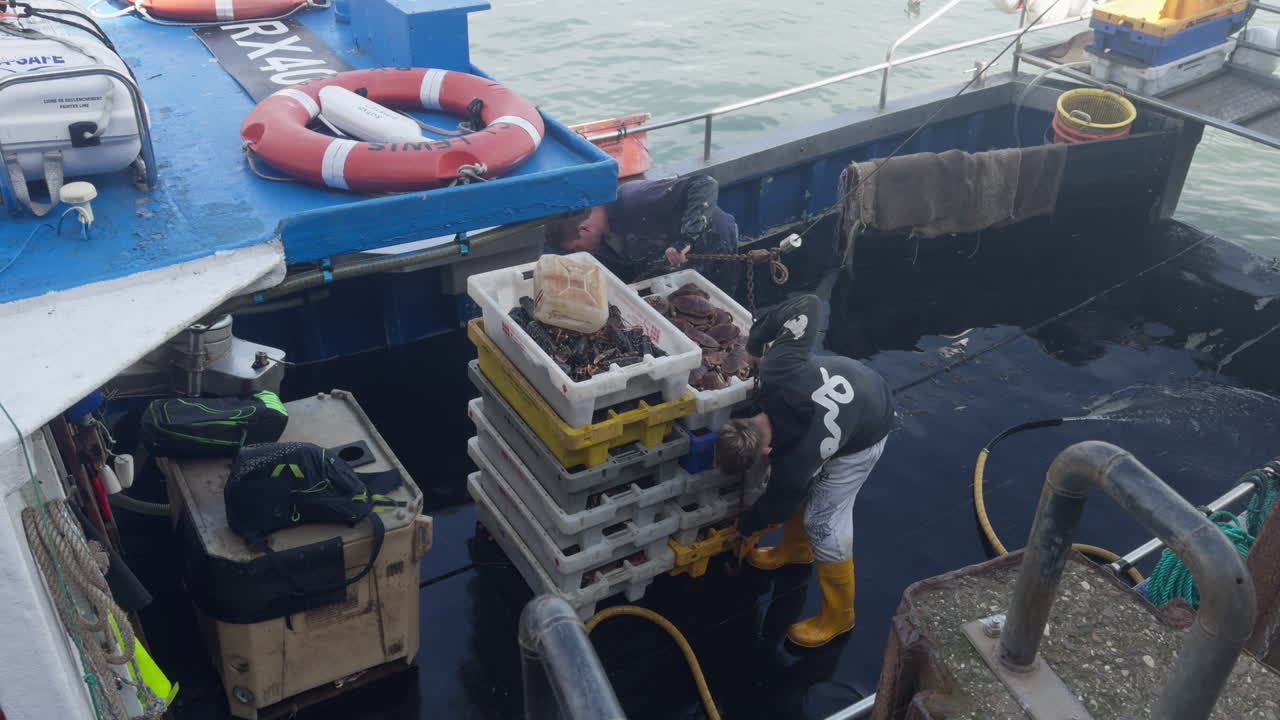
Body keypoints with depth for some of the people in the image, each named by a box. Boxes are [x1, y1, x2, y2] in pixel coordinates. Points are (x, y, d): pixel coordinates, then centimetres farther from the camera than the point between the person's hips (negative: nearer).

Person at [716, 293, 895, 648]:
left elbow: (780, 500, -15)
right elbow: (809, 304, -26)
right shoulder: (776, 369, -34)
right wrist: (758, 335, -15)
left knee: (824, 523, -6)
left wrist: (747, 528, 6)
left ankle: (838, 616, 14)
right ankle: (795, 549, 46)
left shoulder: (795, 459, -38)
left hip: (865, 434, -8)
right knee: (795, 485, 19)